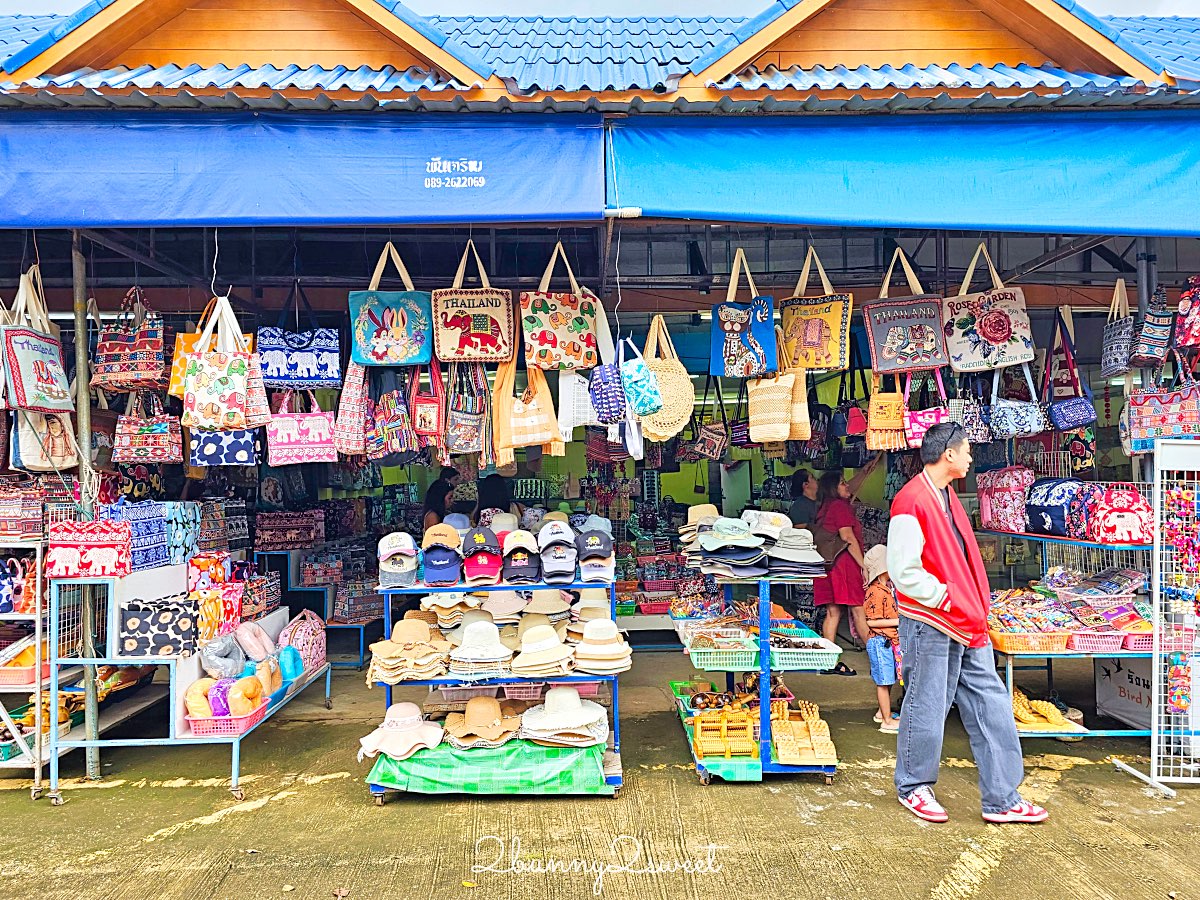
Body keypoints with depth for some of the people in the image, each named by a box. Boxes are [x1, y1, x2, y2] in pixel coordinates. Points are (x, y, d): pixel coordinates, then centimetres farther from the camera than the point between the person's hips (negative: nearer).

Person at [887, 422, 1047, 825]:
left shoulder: (947, 495, 14)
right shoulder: (912, 501, -17)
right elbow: (904, 572, -21)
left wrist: (978, 608, 12)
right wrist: (947, 598, -16)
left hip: (966, 625, 9)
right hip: (929, 625, -9)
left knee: (991, 705, 9)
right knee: (926, 708, 4)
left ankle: (1002, 799, 19)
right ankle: (913, 787, 24)